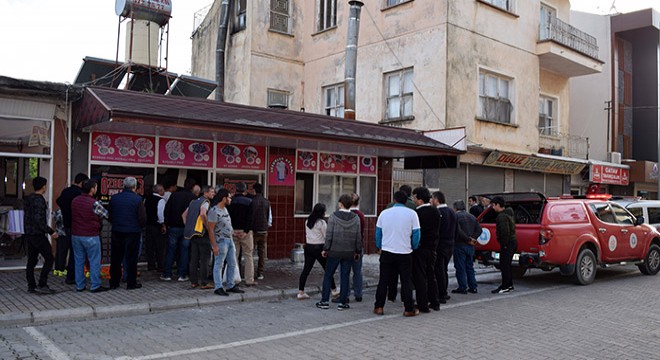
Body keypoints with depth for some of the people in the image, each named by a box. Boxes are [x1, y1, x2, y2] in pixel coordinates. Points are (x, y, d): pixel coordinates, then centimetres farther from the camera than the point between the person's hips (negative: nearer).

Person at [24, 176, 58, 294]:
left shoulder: (28, 199, 12)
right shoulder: (39, 200, -18)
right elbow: (39, 219, -24)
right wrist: (50, 231, -18)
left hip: (29, 234, 9)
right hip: (38, 235, -9)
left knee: (31, 260, 12)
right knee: (49, 259, -3)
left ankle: (31, 286, 16)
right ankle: (42, 285, -6)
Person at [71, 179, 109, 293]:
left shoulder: (74, 201, 5)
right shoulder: (94, 203, -15)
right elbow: (105, 214, -4)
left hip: (76, 235, 6)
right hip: (91, 236, -6)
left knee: (79, 261, 12)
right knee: (94, 261, 3)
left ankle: (79, 285, 17)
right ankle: (95, 286, 5)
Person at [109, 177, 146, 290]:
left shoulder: (114, 198, 2)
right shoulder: (137, 199, -12)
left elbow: (110, 216, 8)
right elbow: (143, 218, -12)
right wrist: (140, 227, 8)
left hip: (117, 232, 4)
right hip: (132, 233, -4)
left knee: (115, 258, 13)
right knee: (131, 258, 4)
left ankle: (114, 282, 20)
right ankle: (131, 283, 10)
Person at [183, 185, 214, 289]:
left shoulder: (194, 202, 16)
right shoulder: (205, 202, -9)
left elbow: (184, 214, 19)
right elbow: (202, 214, -28)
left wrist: (188, 227, 16)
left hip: (193, 233, 8)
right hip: (202, 233, -8)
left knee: (194, 258, 11)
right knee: (204, 258, -2)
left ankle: (193, 282, 15)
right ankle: (203, 283, -1)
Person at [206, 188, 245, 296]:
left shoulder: (225, 209, 11)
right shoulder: (214, 211, -17)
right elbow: (210, 229, -18)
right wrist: (214, 246, -20)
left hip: (229, 240, 10)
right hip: (221, 241, -9)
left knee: (232, 264, 12)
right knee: (218, 265, 0)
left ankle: (230, 286, 22)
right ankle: (218, 288, 8)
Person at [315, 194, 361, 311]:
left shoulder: (333, 217, -9)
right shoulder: (356, 218, -1)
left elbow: (329, 235, -9)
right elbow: (358, 237, 1)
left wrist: (326, 249, 0)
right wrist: (358, 251, 11)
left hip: (335, 252, -2)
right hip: (349, 253, 2)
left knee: (328, 275, 9)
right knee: (345, 277, 8)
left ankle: (324, 301, 11)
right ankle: (342, 302, 10)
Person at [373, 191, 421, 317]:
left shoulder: (384, 213, 2)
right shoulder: (412, 214, -4)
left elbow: (378, 233, 7)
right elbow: (416, 235, -3)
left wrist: (380, 247, 19)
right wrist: (413, 248, 12)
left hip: (387, 252, 2)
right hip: (405, 253, -1)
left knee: (383, 280, 10)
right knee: (406, 281, 6)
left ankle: (378, 307, 12)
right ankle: (409, 309, 9)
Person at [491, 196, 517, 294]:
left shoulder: (502, 216, -18)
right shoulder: (508, 214, 16)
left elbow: (505, 231, -26)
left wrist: (504, 243, -20)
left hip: (507, 244, -11)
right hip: (512, 242, 11)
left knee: (504, 265, -5)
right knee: (506, 265, 17)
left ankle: (505, 287, -2)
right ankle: (509, 285, 24)